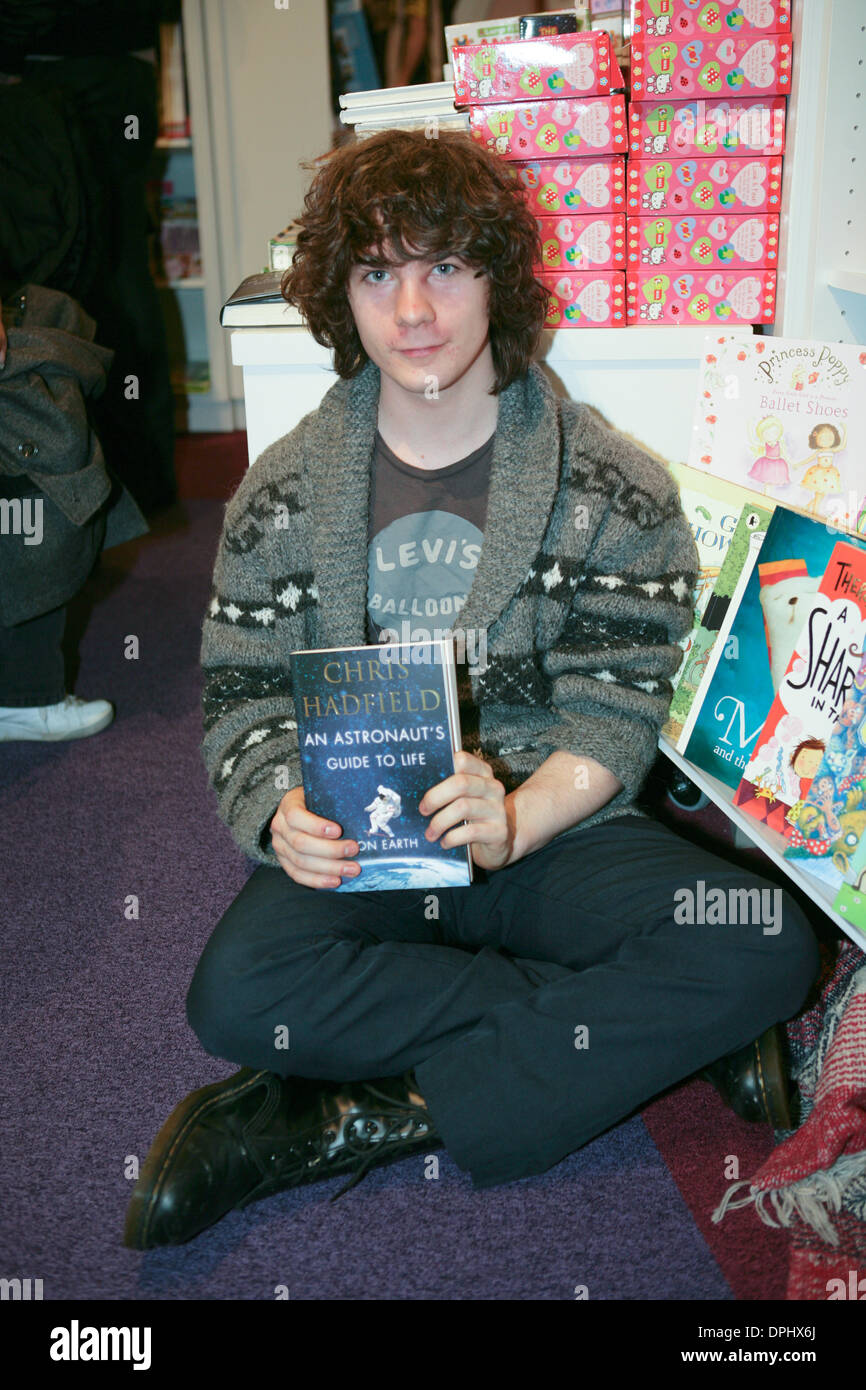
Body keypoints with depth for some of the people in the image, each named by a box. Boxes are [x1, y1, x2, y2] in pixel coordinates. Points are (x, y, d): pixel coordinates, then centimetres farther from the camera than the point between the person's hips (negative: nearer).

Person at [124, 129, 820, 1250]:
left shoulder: (613, 490, -1)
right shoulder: (282, 496, 3)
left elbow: (616, 711, -4)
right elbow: (243, 701, 5)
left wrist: (517, 820, -25)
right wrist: (282, 812, -18)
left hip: (553, 830, 0)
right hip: (357, 845, 1)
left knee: (766, 952, -26)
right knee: (238, 994, -31)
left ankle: (368, 1119, -22)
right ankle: (635, 1026, -16)